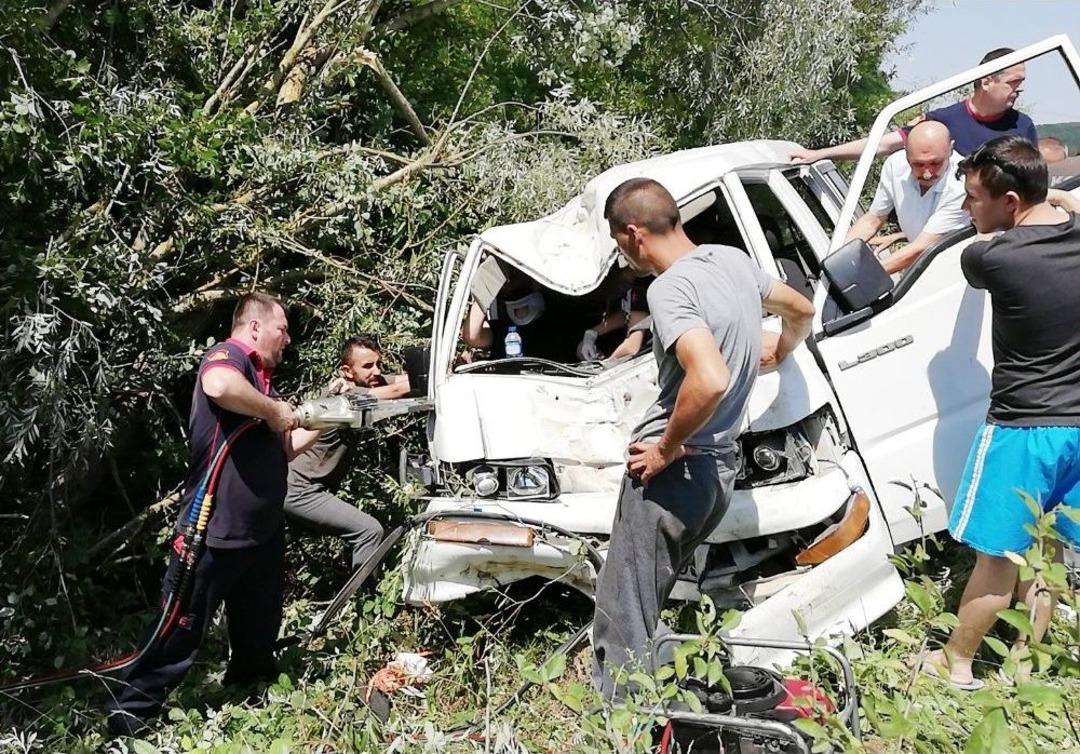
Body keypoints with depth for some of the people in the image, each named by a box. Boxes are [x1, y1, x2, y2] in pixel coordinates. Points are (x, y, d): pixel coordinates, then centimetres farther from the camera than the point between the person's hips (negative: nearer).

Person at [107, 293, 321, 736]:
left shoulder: (260, 379, 18)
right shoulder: (227, 355, -10)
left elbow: (280, 452, 24)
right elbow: (219, 386, -37)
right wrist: (275, 411, -22)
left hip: (264, 532, 9)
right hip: (215, 532, -9)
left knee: (259, 632, 20)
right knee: (183, 628, 2)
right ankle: (131, 711, 17)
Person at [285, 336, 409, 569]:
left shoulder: (372, 382, 1)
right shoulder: (344, 393, -23)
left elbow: (409, 378, -13)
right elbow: (398, 390, -33)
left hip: (315, 486, 10)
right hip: (300, 491, -9)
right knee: (370, 530, -15)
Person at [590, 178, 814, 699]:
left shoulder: (670, 288, -18)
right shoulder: (732, 260, 8)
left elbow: (710, 379, -33)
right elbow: (801, 310, 25)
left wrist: (667, 448, -19)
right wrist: (779, 353, 44)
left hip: (674, 468, -9)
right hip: (720, 466, 9)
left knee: (623, 620, -3)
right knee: (646, 605, 20)